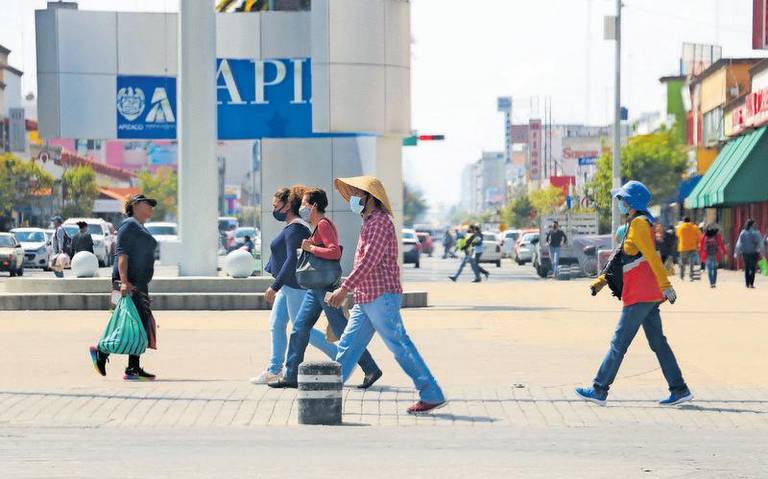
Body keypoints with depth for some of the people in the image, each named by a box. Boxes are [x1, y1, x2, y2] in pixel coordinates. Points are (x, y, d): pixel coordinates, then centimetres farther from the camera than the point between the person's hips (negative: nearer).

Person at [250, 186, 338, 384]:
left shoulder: (294, 228, -17)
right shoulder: (295, 226, 15)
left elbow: (292, 260, -24)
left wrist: (274, 286, -24)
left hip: (295, 286, -11)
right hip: (288, 286, 11)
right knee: (276, 325, 10)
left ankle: (340, 356, 1)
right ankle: (274, 369, 13)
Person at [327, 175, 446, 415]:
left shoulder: (380, 221, -12)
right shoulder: (370, 222, 19)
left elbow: (369, 261, -21)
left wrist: (345, 288, -22)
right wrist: (349, 289, 22)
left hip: (381, 297, -10)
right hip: (366, 299, 10)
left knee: (401, 346, -8)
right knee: (348, 344, 8)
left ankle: (432, 395, -5)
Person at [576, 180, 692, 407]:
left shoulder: (639, 223, -11)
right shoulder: (635, 224, 20)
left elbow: (652, 256, -22)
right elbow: (622, 261, 26)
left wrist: (665, 286, -29)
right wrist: (601, 282, 23)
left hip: (640, 295, -10)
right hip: (650, 294, 10)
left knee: (619, 342, -4)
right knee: (658, 343, 9)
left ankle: (599, 390, 1)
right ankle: (679, 390, 8)